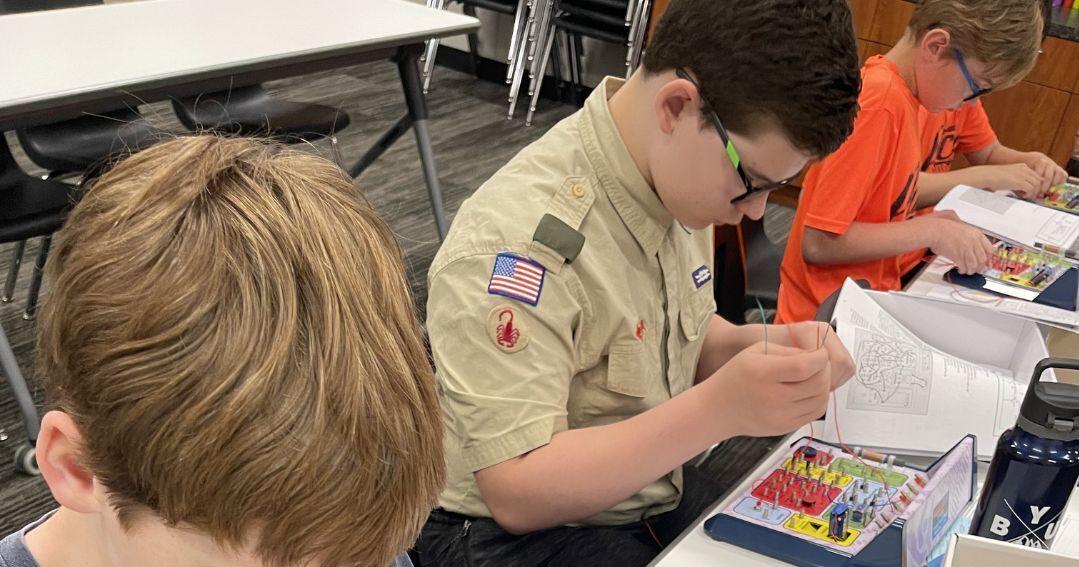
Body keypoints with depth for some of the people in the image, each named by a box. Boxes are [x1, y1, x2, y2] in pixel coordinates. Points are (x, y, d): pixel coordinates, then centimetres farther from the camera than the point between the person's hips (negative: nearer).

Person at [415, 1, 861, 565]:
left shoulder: (680, 178, -5)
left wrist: (760, 347, -10)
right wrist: (721, 408, -34)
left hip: (655, 489, 7)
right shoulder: (514, 245, -29)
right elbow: (516, 494, -28)